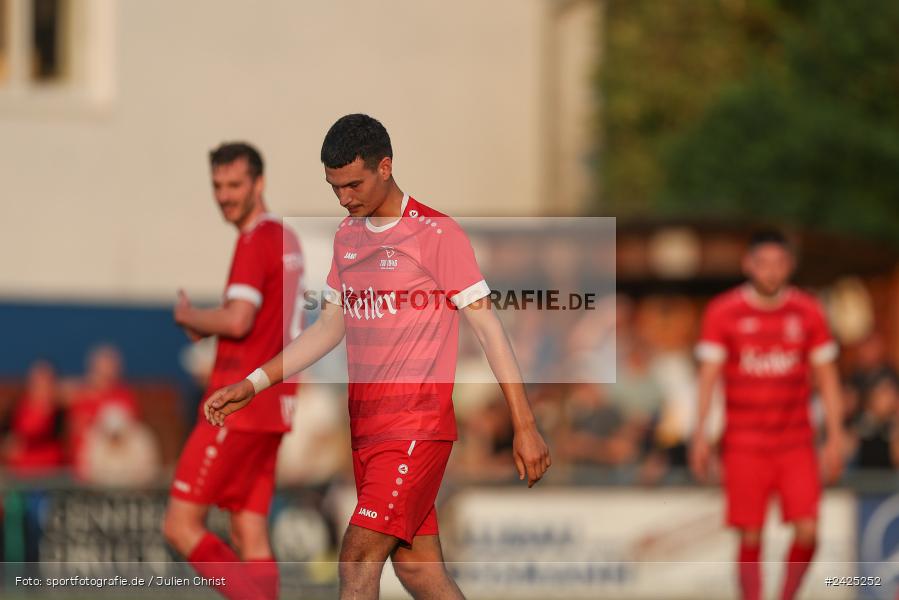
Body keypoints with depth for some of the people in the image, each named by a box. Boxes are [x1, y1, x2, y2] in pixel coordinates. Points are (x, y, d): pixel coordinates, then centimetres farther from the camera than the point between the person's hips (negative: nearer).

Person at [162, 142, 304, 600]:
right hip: (273, 406, 9)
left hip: (239, 406, -9)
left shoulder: (257, 240, -12)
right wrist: (207, 328, 12)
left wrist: (189, 316, -4)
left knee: (181, 526, -7)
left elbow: (237, 321, -23)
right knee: (249, 538, 7)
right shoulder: (286, 238, 18)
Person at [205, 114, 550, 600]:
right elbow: (330, 327, 21)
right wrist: (252, 385, 14)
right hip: (365, 428, 7)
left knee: (359, 556, -15)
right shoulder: (347, 236, 13)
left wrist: (524, 427, -10)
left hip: (418, 428, -7)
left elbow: (487, 328, -8)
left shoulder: (437, 234, -9)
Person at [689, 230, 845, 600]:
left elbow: (827, 378, 9)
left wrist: (835, 438, 4)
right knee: (751, 539, -3)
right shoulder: (723, 312, 0)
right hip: (744, 445, -1)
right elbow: (708, 373, -2)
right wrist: (700, 434, -10)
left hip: (796, 443, 1)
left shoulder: (807, 312, 5)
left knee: (807, 531, -10)